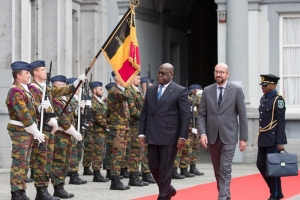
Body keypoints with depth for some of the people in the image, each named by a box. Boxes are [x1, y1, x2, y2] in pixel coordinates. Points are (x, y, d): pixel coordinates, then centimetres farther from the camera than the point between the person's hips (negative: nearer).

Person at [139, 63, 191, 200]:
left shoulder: (180, 91, -4)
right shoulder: (150, 90, 12)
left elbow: (186, 116, -6)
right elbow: (144, 113, 14)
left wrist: (182, 137, -12)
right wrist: (142, 133, 7)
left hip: (169, 136, -5)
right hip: (152, 136, 5)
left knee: (165, 168, -2)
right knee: (153, 166, 9)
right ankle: (168, 189, 30)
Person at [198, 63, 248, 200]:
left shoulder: (236, 90, -2)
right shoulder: (207, 91, 6)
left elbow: (242, 115, -1)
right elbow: (201, 115, 6)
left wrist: (243, 138, -4)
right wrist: (202, 133, -9)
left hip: (228, 137, -4)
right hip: (212, 137, 4)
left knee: (225, 170, -11)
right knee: (217, 171, 12)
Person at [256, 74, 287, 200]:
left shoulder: (278, 100, -11)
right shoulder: (263, 99, 14)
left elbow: (281, 122, -14)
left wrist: (280, 142, -18)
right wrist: (260, 137, 16)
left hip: (273, 139, -8)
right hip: (263, 139, 8)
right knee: (261, 165, 8)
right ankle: (274, 189, 21)